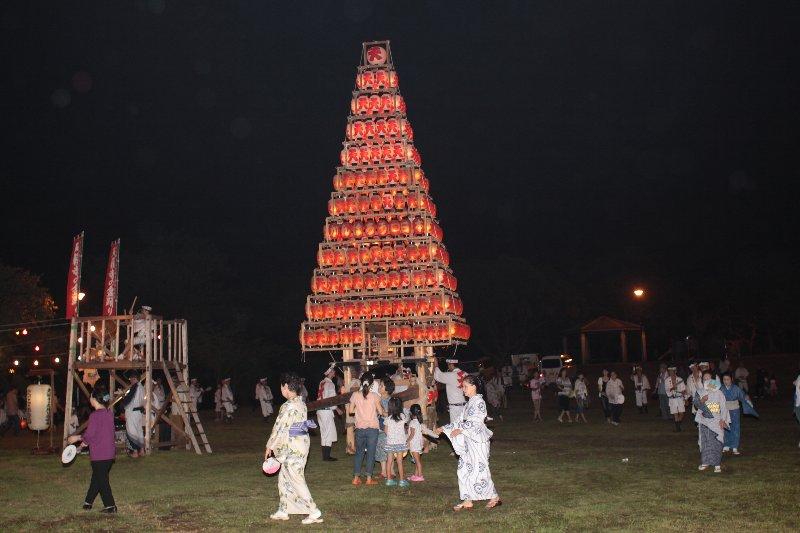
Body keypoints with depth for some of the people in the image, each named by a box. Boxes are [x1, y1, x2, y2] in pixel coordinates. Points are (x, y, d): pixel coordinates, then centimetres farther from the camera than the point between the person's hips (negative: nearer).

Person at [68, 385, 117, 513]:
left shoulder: (95, 415, -19)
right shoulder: (110, 413, 5)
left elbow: (89, 435, -17)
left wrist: (77, 438, 2)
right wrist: (85, 440, 14)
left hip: (99, 454, -8)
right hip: (110, 453, 8)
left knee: (102, 480, 4)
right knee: (97, 478, 19)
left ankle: (110, 506, 7)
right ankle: (88, 502, 30)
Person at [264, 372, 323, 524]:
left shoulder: (288, 406, -19)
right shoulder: (301, 403, 9)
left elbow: (279, 428, -15)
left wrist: (270, 447, -3)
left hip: (293, 448, -9)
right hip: (302, 442, 10)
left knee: (297, 480, -3)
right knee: (283, 478, 18)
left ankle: (314, 512, -1)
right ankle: (282, 511, 26)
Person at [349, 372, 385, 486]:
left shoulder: (355, 395, -4)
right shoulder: (374, 396, -9)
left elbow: (351, 410, 2)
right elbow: (381, 411, -4)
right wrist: (385, 413, 16)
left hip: (360, 429, 2)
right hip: (372, 428, -2)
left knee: (359, 452, 14)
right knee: (371, 453, 6)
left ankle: (356, 478, 14)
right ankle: (369, 478, 8)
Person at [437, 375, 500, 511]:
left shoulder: (479, 402, -12)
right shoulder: (469, 403, 15)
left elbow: (476, 421, -21)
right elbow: (460, 420, 19)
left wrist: (460, 430, -20)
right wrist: (443, 428, 16)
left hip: (478, 440, -9)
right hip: (468, 441, 9)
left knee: (479, 469, -6)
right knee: (463, 469, 7)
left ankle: (495, 497, 8)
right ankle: (467, 501, 12)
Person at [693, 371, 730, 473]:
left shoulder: (718, 393, 1)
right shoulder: (700, 392, 8)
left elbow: (724, 407, -1)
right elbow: (695, 402, -2)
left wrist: (722, 419, -9)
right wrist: (701, 401, -22)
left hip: (716, 421, -2)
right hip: (704, 421, 2)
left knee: (716, 442, -4)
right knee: (704, 441, 5)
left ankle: (717, 464, 1)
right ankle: (705, 462, 17)